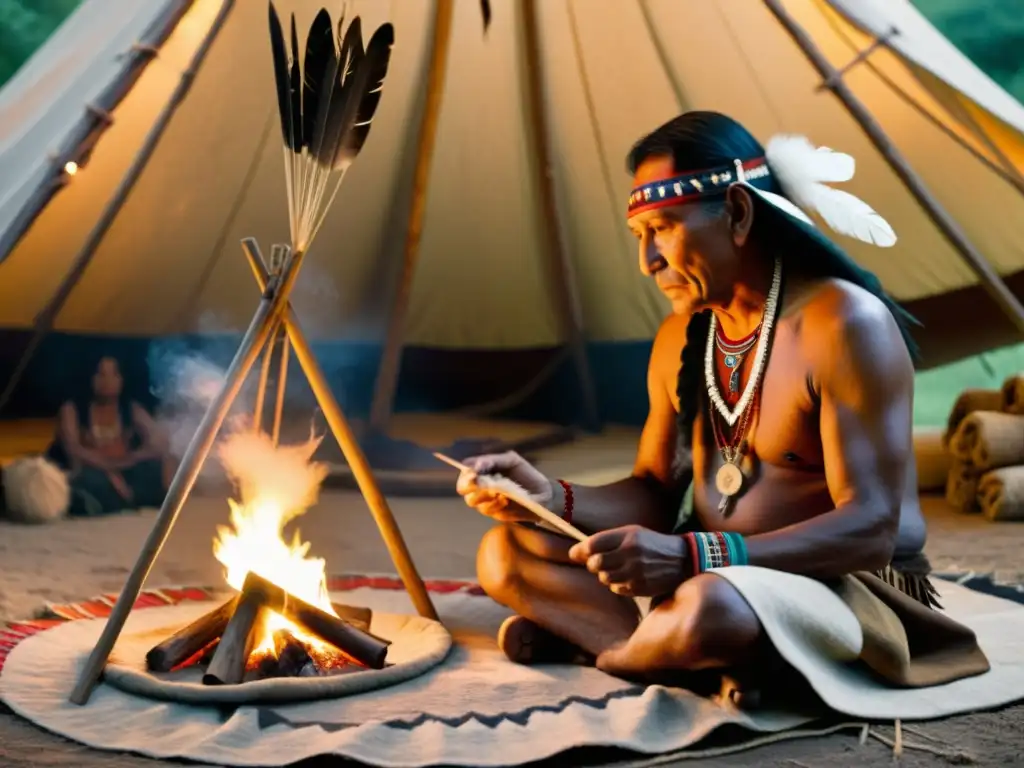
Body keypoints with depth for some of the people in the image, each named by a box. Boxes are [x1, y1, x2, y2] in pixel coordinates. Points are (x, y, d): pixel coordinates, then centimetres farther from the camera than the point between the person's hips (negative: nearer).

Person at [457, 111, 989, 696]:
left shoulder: (844, 324, -18)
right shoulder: (680, 337, 7)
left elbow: (870, 528, -24)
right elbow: (656, 493, 12)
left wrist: (688, 556, -35)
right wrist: (552, 498, -9)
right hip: (710, 577, 7)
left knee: (708, 608, -40)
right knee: (507, 552, -1)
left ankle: (594, 643, -7)